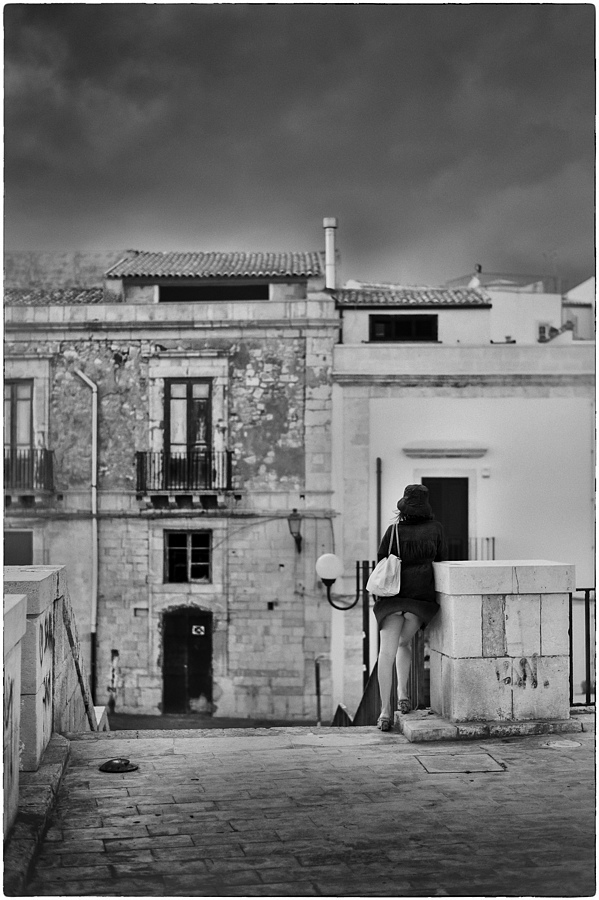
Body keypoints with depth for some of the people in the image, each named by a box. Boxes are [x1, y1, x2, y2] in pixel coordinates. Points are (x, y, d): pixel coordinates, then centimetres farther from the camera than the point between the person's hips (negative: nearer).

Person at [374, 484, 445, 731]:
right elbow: (439, 559, 19)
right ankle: (402, 692, 5)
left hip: (394, 592, -1)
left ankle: (385, 710, -13)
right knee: (404, 643, 23)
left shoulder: (394, 530, 7)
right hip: (421, 594, 1)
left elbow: (381, 560, 8)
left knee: (387, 650, -4)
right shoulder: (435, 528, 10)